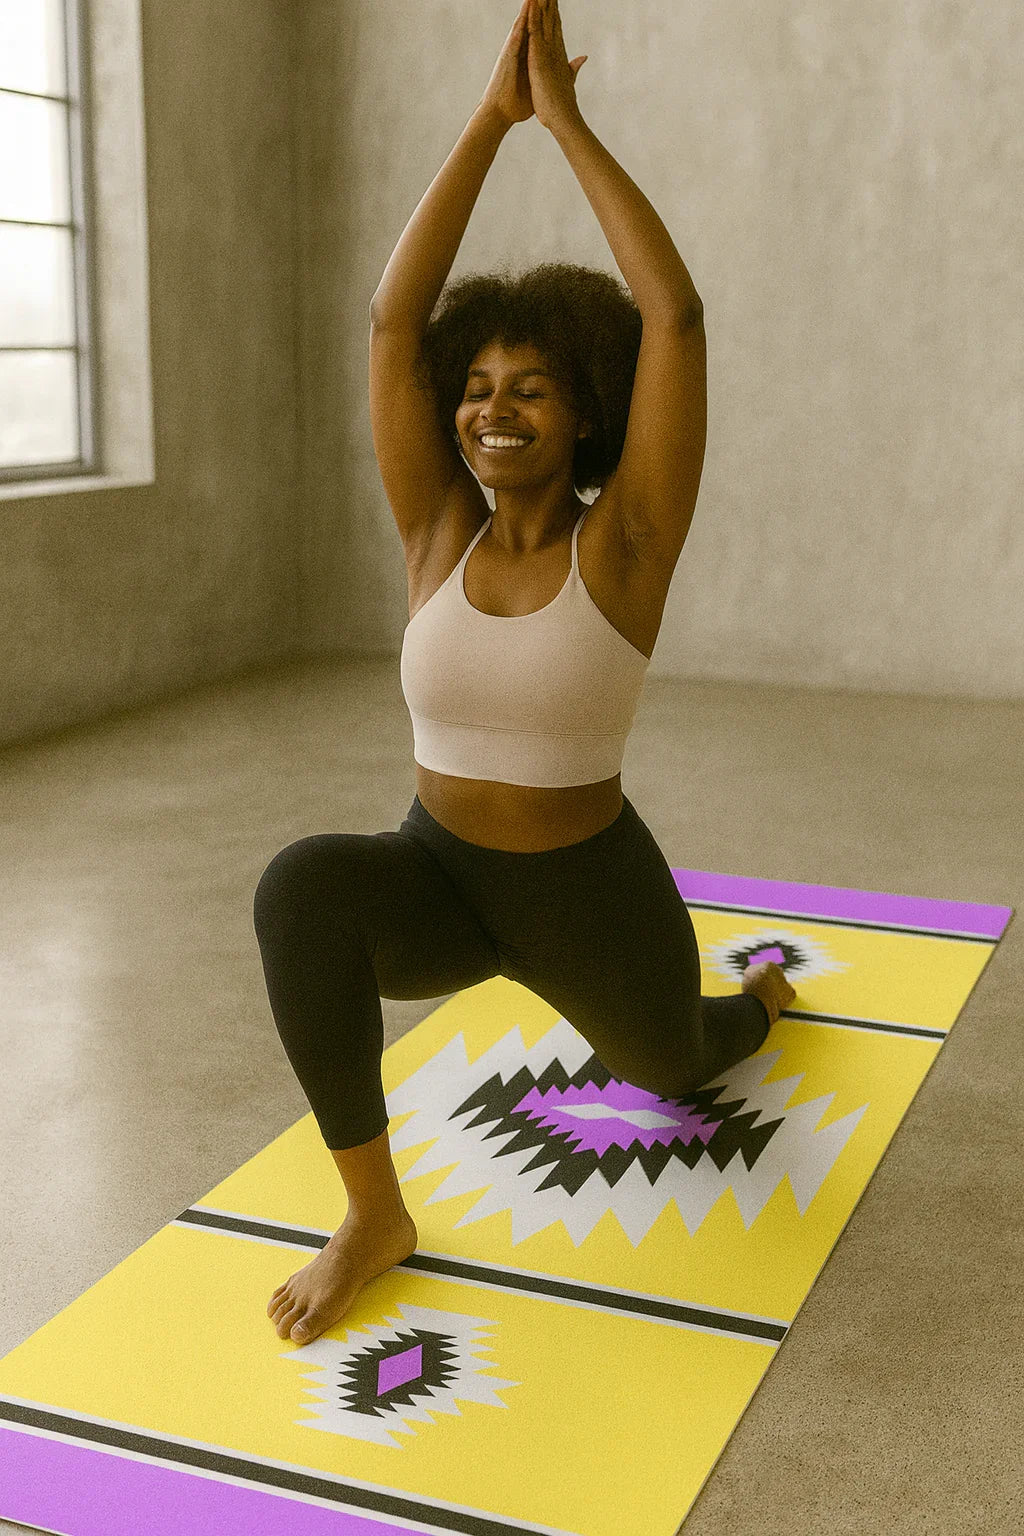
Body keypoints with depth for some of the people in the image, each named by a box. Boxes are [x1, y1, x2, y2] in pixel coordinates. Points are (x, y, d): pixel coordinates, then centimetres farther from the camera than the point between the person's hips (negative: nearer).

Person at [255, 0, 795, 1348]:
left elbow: (675, 314, -24)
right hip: (439, 880, 2)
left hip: (592, 896, -1)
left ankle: (762, 994, 65)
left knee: (669, 1071, 27)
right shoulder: (440, 535, -7)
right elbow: (392, 317, -13)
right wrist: (491, 118, -15)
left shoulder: (625, 544, -15)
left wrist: (565, 116, -19)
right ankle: (374, 1213, -17)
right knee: (303, 885, -33)